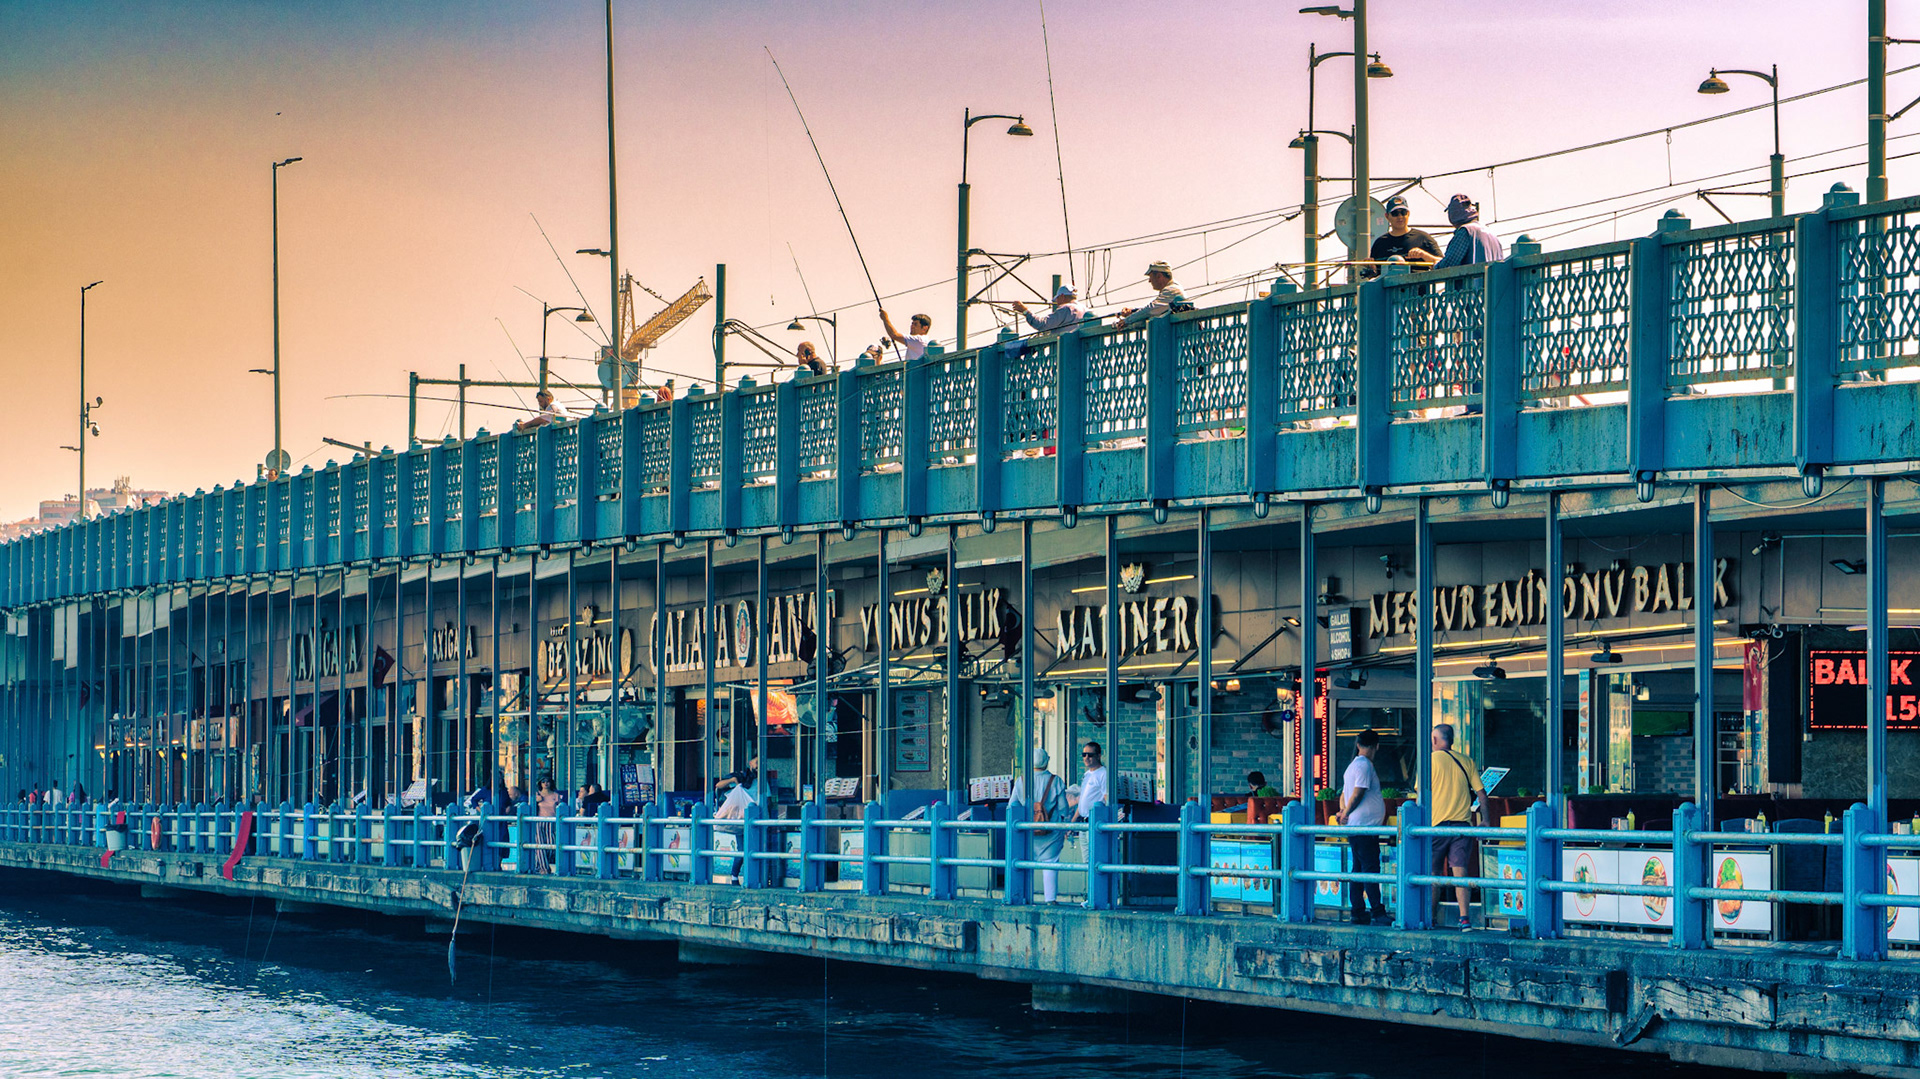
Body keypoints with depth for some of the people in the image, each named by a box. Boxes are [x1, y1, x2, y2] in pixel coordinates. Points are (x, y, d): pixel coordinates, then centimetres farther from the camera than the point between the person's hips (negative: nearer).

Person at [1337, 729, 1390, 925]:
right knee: (1370, 869, -11)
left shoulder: (1353, 765, 19)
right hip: (1364, 826, -10)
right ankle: (1377, 912, -14)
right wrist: (1346, 813, -7)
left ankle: (1358, 911, 11)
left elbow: (1344, 795, 20)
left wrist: (1343, 811, 4)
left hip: (1358, 827, 10)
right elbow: (1357, 793, -17)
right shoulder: (1364, 765, -11)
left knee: (1359, 870, 10)